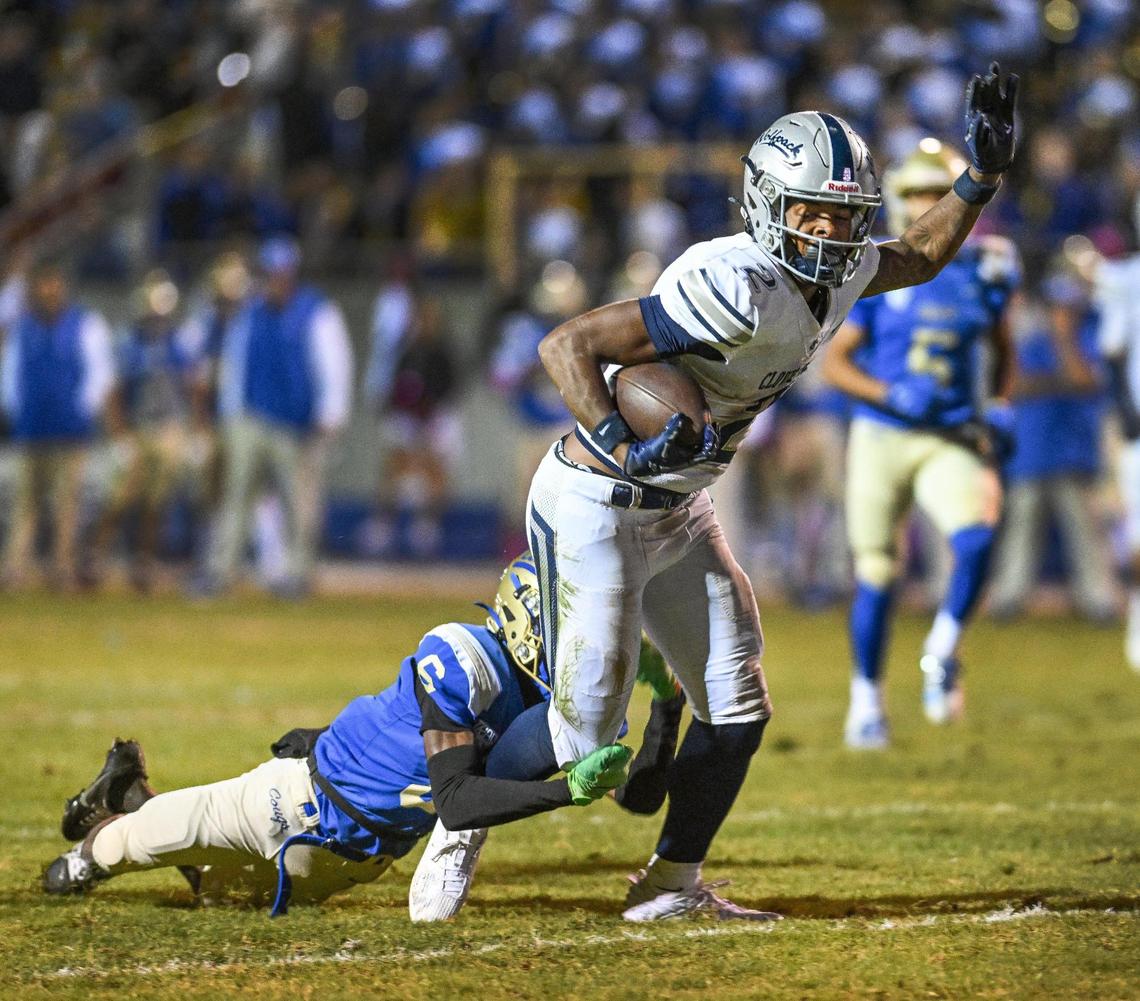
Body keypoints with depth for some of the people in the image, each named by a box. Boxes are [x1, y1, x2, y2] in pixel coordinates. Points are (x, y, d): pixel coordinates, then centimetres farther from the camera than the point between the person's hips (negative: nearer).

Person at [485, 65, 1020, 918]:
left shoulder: (835, 275, -3)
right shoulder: (741, 291, -31)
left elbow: (922, 258, 21)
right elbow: (567, 344, -32)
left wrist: (982, 175, 7)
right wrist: (627, 451, -43)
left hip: (679, 514, 9)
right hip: (598, 513, -9)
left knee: (737, 711, 6)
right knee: (580, 736, -4)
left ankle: (672, 884, 20)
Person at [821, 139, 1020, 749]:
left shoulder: (984, 271, 2)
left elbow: (1002, 350, 20)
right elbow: (836, 363, -4)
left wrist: (1000, 409, 4)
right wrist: (893, 395, -20)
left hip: (950, 441, 1)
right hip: (880, 439, -1)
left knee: (977, 539, -24)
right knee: (876, 574, 4)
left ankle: (941, 654, -2)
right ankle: (865, 699, 21)